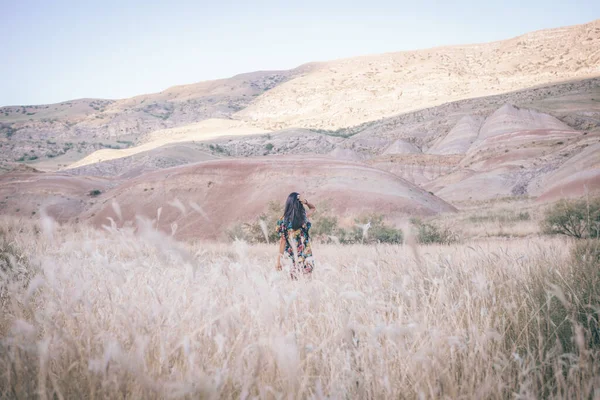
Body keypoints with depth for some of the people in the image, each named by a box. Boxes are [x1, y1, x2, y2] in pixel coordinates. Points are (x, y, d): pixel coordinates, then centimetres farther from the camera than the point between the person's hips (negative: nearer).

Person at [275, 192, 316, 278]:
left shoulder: (284, 220, -9)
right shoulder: (304, 217, -5)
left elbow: (283, 241, -7)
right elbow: (313, 208, 16)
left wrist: (278, 260, -1)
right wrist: (306, 202, -3)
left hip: (294, 256, -1)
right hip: (307, 255, 1)